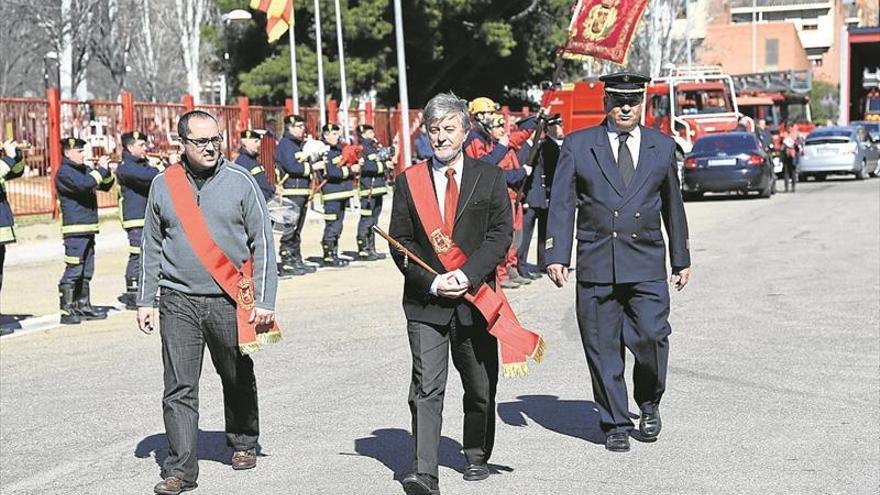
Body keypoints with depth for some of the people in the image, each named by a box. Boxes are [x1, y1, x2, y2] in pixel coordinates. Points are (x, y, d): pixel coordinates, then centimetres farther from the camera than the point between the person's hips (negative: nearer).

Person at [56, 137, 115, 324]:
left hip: (88, 229, 9)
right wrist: (101, 169, -15)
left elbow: (106, 185, 19)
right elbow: (84, 184, -26)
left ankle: (83, 306, 23)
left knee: (86, 272, 14)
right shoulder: (64, 172, -9)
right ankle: (66, 311, -8)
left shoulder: (85, 169, 16)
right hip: (75, 230, -9)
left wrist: (105, 170, 1)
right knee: (73, 270, -10)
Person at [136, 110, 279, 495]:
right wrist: (146, 300, 9)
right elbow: (152, 246, 12)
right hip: (179, 301, 1)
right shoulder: (164, 185, 5)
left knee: (238, 380, 14)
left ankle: (243, 443, 35)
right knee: (179, 388, -5)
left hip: (230, 300, -1)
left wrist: (264, 299, -5)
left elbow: (262, 242, 0)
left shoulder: (240, 181, -1)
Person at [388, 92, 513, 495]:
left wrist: (468, 274, -15)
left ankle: (476, 457, 32)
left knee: (480, 387, 13)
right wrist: (431, 282, -11)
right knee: (426, 388, -10)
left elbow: (501, 233, -2)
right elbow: (400, 243, 2)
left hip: (475, 298, 1)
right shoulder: (408, 181, 5)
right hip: (425, 302, -1)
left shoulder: (489, 178, 5)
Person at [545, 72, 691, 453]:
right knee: (603, 348, 2)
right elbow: (561, 203, 1)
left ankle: (648, 403, 17)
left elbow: (673, 205, 18)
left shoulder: (662, 147, 11)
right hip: (596, 264, -1)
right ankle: (615, 424, 15)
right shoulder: (578, 145, 5)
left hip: (646, 265, 1)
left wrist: (681, 260, 20)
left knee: (652, 336, -10)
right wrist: (556, 255, -8)